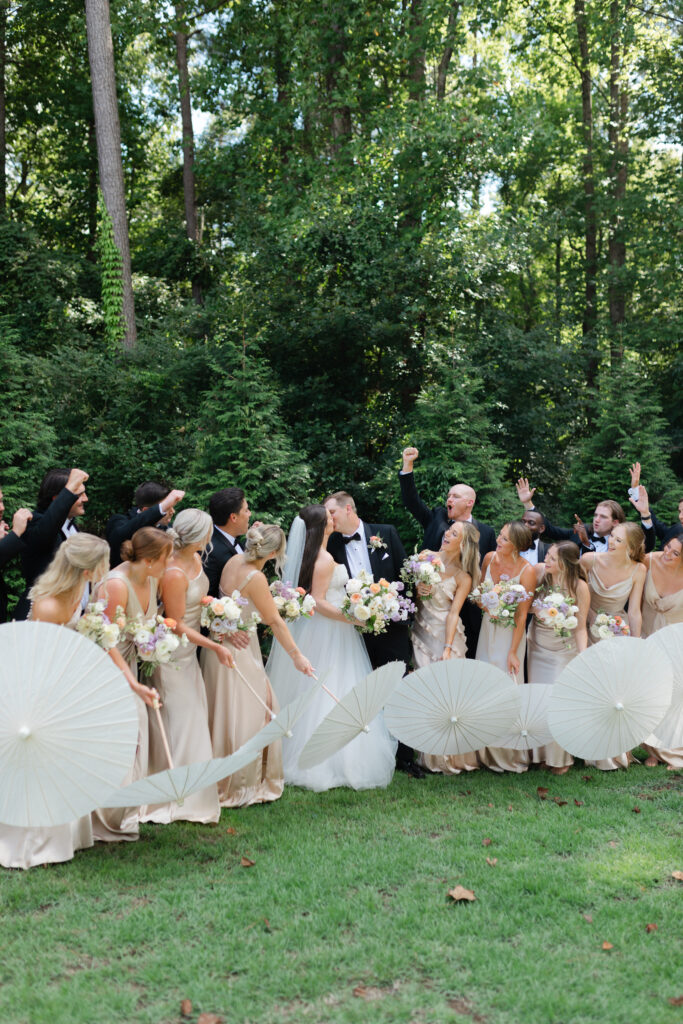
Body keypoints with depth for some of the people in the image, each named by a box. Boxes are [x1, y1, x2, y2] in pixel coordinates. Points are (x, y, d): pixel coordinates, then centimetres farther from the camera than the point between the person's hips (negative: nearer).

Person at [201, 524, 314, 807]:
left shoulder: (235, 560, -2)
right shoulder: (255, 578, -23)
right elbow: (275, 622, -16)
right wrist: (297, 656, -9)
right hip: (237, 649, -8)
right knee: (241, 715, 3)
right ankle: (238, 787, 14)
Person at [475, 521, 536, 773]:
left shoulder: (527, 571, -17)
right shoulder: (490, 558, -2)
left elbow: (522, 615, -15)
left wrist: (513, 651, -14)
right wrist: (483, 603, -6)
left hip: (510, 632, -5)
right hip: (487, 629, 5)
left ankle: (510, 754, 17)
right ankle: (487, 750, 24)